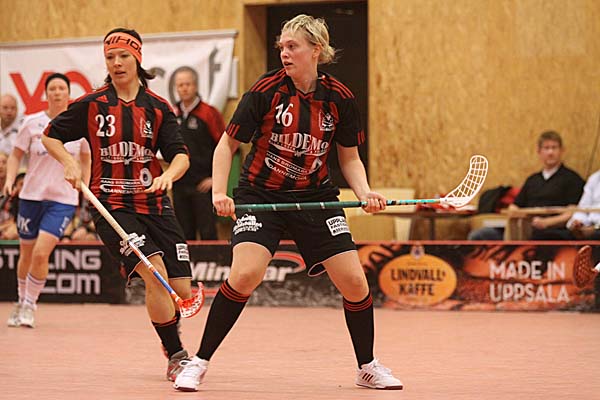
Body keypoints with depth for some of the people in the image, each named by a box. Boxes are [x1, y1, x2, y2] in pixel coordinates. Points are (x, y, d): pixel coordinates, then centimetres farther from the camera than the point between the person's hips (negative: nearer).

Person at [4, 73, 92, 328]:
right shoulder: (32, 123, -2)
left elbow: (86, 158, 14)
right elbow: (16, 155, 6)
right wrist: (10, 179, -8)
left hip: (63, 199, -1)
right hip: (31, 195, 1)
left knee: (41, 253, -15)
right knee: (26, 254, 10)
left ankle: (30, 305, 3)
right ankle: (21, 302, 32)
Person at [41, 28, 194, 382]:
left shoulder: (158, 108, 4)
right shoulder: (92, 105, 2)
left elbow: (180, 155, -4)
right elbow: (51, 135, 14)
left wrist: (169, 175, -25)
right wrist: (69, 163, -4)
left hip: (154, 204, 2)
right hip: (111, 205, -2)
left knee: (183, 290, -2)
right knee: (155, 273, -25)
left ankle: (170, 333, 35)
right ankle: (176, 355, -10)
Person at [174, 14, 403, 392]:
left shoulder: (340, 98, -5)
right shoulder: (266, 90, -11)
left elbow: (350, 158, 7)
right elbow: (228, 144, -4)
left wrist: (365, 193, -11)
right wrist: (219, 193, -16)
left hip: (315, 198, 3)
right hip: (261, 194, -2)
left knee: (354, 282, -4)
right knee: (246, 274, -23)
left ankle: (368, 367, 19)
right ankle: (198, 363, -7)